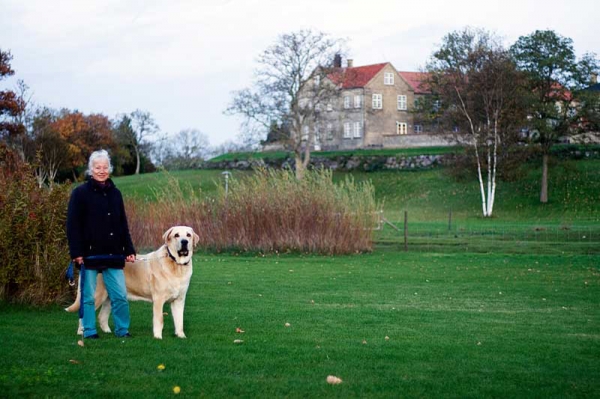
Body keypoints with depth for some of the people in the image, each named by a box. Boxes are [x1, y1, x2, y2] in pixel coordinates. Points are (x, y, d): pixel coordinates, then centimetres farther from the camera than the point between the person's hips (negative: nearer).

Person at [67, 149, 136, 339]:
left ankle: (122, 329, 14)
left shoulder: (115, 193, 12)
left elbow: (123, 225, 16)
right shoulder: (80, 193, -3)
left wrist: (129, 250, 10)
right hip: (90, 254, -4)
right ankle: (89, 331, 13)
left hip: (113, 254, 4)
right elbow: (73, 225, -6)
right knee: (88, 296, 3)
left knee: (120, 295, 2)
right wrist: (76, 252, -13)